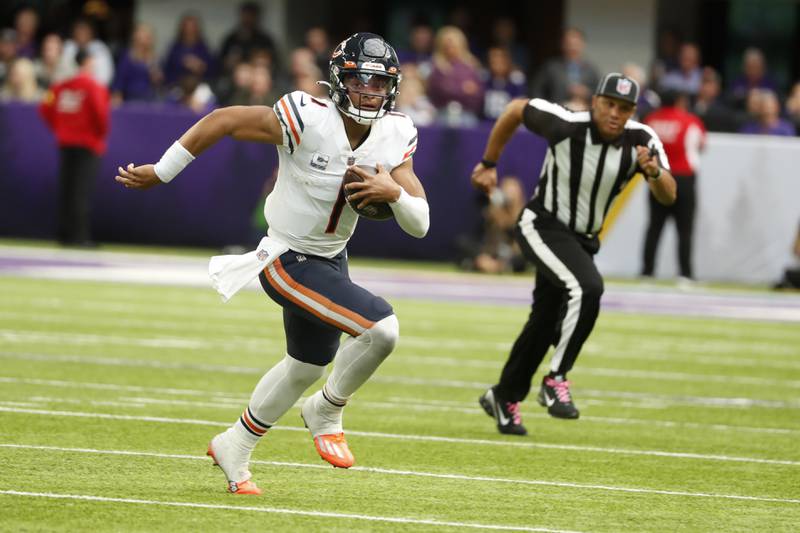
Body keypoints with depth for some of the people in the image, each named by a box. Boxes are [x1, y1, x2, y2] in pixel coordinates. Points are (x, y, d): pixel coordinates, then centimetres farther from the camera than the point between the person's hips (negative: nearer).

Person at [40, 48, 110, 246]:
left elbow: (46, 108, 5)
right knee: (81, 191, -7)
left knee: (66, 188, 9)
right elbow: (100, 111, -19)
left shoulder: (61, 87, 6)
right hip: (88, 144, -5)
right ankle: (78, 235, -10)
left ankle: (64, 234, 10)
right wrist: (102, 133, -1)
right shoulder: (94, 87, -10)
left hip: (65, 142, 5)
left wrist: (59, 129, 14)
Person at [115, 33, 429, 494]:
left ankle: (235, 448, 46)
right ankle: (327, 412, 3)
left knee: (307, 366, 26)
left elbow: (420, 225, -9)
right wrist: (160, 173, -12)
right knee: (381, 327, -23)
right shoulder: (307, 120, -26)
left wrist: (395, 192, -31)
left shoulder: (394, 138, -8)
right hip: (286, 262, -8)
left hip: (332, 260, 8)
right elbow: (224, 121, -17)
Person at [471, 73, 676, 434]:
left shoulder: (641, 140, -14)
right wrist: (488, 164, 1)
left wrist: (654, 171, -41)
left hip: (581, 240, 6)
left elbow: (668, 197, -19)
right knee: (587, 288, -30)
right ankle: (556, 379, -20)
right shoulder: (567, 125, -23)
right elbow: (516, 110, -7)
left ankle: (504, 397, 36)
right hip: (543, 228, -6)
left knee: (546, 324, 16)